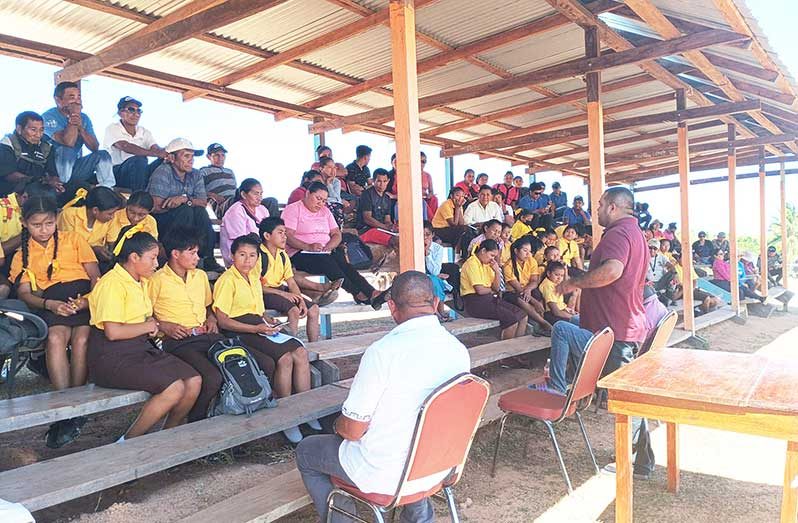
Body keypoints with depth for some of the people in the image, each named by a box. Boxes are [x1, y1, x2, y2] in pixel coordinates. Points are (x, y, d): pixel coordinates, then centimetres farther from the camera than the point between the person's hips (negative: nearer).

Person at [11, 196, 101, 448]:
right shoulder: (22, 255, 21)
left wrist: (87, 299, -14)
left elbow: (95, 276, 7)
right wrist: (50, 304, -15)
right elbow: (24, 293, 7)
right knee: (56, 337, -32)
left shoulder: (73, 239, 16)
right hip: (50, 302, 1)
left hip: (85, 297, -1)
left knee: (82, 338, -31)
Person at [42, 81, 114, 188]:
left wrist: (81, 127, -21)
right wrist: (74, 114, -19)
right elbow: (69, 142, -28)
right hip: (55, 170, -5)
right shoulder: (48, 117, -12)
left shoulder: (84, 118, 6)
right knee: (67, 149, -30)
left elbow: (95, 147, -6)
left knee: (103, 154, -12)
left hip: (76, 168, 5)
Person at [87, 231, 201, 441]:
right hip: (113, 359, -9)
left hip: (143, 349, 9)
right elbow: (113, 332, -24)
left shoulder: (141, 282, 15)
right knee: (174, 388, -24)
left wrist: (152, 322, 8)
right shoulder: (112, 284, -15)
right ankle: (127, 443, -6)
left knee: (194, 381, -8)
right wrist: (147, 326, -8)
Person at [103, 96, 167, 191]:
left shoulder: (144, 132, 13)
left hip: (139, 173, 5)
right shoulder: (113, 129, -3)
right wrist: (155, 153, -38)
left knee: (164, 160, -18)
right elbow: (125, 146, -24)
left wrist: (165, 153, -33)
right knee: (139, 160, -33)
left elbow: (156, 148, -5)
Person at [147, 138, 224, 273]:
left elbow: (203, 202, -7)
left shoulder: (195, 175, 5)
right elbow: (156, 207, -23)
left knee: (200, 211, -19)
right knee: (185, 210, -28)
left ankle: (207, 258, -19)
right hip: (158, 222, -5)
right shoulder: (163, 172, -14)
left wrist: (186, 199, -26)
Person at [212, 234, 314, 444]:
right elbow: (222, 320, -13)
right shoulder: (227, 280, -7)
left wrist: (268, 320, 7)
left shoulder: (254, 277, 18)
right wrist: (256, 328, -19)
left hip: (258, 327, 8)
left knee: (300, 352, -16)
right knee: (285, 358, -27)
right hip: (238, 331, -7)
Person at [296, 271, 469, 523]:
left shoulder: (383, 351, -27)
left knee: (306, 451, 17)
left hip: (386, 476, -5)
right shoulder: (460, 351, -8)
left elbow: (353, 430, -19)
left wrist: (339, 425, 5)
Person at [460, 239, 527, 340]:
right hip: (475, 302, -9)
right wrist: (491, 290, 2)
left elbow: (496, 288, 14)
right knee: (512, 319, -20)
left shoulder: (487, 264, 15)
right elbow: (480, 290, -20)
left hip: (489, 298, 9)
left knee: (522, 316, 1)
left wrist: (497, 271, -2)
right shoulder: (472, 264, -13)